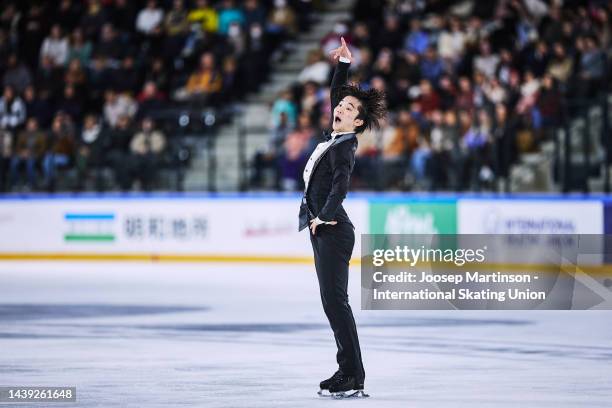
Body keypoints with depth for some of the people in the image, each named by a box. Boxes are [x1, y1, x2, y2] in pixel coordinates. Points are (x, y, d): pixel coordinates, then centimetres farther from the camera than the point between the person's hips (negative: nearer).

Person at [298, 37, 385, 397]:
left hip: (332, 231, -10)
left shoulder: (344, 148, -14)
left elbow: (340, 184, -29)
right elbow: (336, 93, 24)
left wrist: (324, 216, -25)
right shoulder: (338, 137, 11)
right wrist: (344, 64, 18)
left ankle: (354, 378, -16)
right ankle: (347, 371, 12)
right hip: (324, 231, 10)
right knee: (333, 301, 9)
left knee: (335, 299, -13)